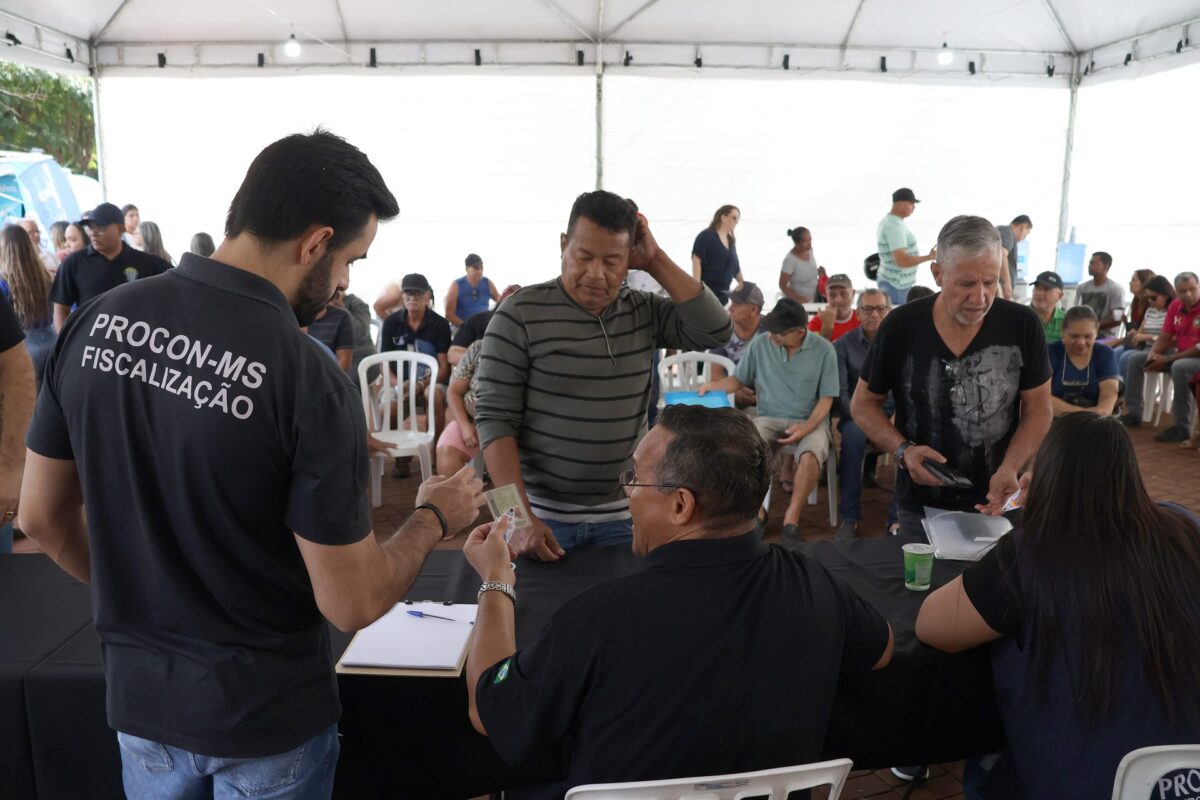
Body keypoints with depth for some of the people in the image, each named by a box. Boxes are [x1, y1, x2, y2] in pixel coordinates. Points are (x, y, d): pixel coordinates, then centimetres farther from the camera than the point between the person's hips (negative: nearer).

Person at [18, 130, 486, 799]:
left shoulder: (97, 321, -10)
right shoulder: (310, 381, -27)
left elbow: (43, 517, 1)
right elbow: (353, 604, -21)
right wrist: (436, 517, -4)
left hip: (138, 696, 5)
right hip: (266, 717, -4)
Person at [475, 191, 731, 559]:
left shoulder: (645, 312, 2)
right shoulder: (521, 313, -10)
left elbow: (715, 331, -9)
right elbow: (495, 419, -12)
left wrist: (656, 261, -9)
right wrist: (520, 517, -20)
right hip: (540, 513, -3)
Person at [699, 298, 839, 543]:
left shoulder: (824, 350, -5)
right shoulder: (759, 344, 0)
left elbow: (826, 398, -2)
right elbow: (739, 379, 9)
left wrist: (808, 426, -19)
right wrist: (713, 386, -11)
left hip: (809, 421, -1)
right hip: (769, 417, 2)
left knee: (810, 456, -36)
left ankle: (791, 519, -20)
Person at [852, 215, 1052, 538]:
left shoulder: (1023, 326, -10)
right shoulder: (900, 327, -12)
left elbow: (1038, 407, -1)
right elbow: (863, 404, -2)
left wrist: (1011, 468, -18)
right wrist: (902, 450, -18)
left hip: (998, 504, 1)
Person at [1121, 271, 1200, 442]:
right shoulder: (1175, 306, 2)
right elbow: (1165, 336, 7)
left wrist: (1168, 360, -22)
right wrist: (1153, 354, -13)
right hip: (1179, 353, 8)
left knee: (1179, 367, -38)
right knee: (1136, 359, 4)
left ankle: (1181, 427, -32)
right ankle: (1133, 413, 3)